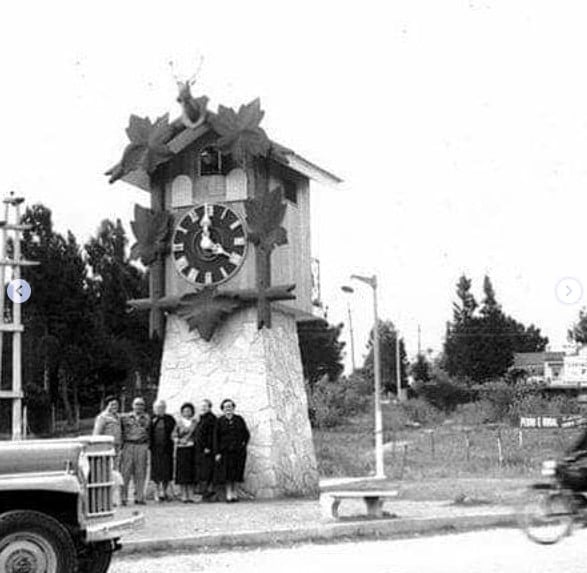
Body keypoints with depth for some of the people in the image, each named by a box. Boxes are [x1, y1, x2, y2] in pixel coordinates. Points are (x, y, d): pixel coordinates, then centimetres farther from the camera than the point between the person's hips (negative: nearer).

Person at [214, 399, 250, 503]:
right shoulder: (220, 421, 1)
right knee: (226, 472, -5)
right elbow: (216, 438, -1)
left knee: (236, 472, 3)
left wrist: (243, 444, -3)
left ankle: (234, 493, 12)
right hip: (225, 450, -1)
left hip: (238, 450, 1)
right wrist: (217, 453, -7)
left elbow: (246, 434, 11)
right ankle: (229, 494, -4)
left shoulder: (239, 419, 6)